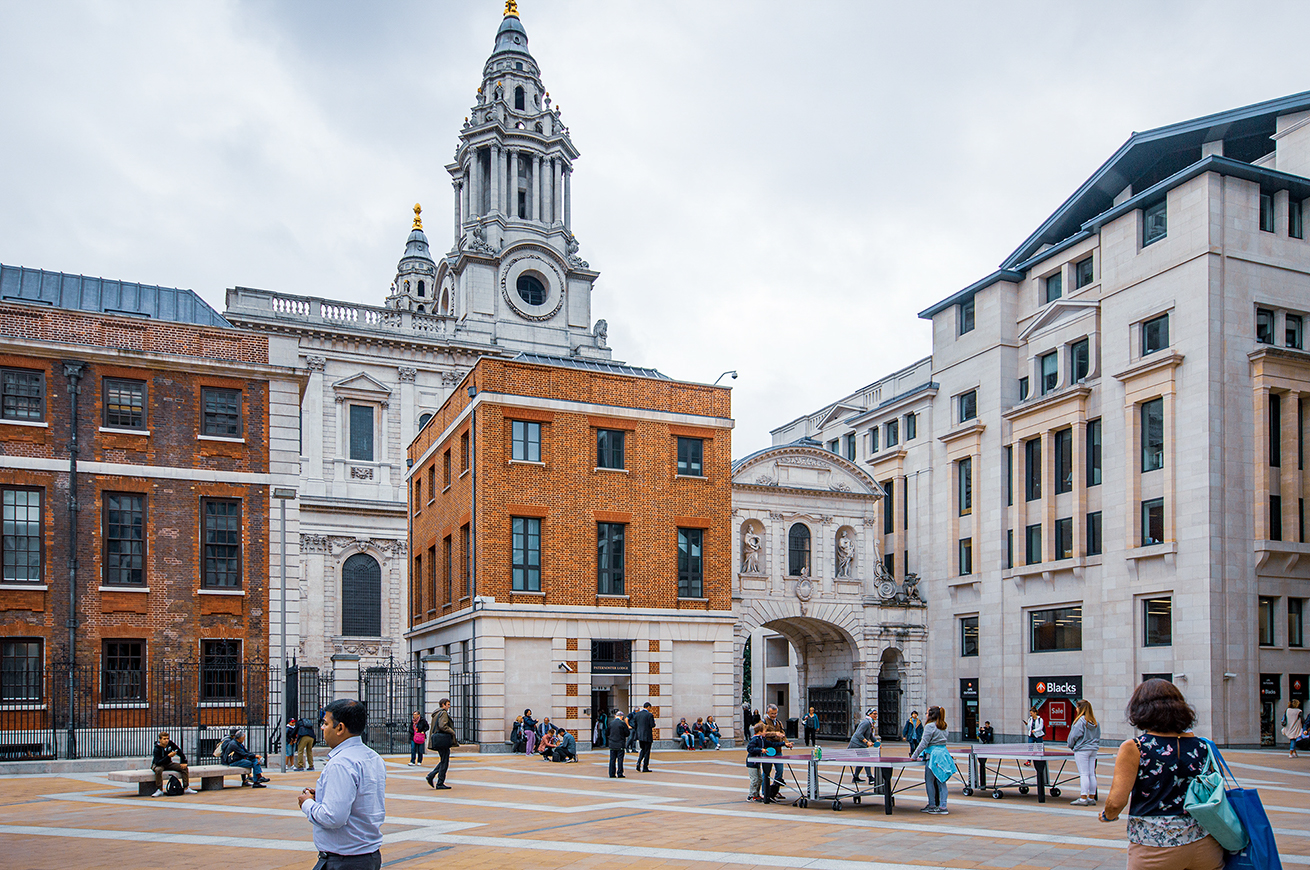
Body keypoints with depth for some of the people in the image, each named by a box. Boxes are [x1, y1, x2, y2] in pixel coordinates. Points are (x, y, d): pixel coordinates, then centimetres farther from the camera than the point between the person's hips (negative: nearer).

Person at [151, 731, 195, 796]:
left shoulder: (170, 743, -12)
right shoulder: (157, 748, -25)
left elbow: (179, 751, -2)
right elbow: (157, 763, -34)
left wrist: (184, 762, -6)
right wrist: (168, 756, -43)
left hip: (168, 764, 5)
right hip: (158, 764, -5)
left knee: (184, 768, -13)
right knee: (158, 770, -40)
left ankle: (186, 788, -8)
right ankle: (159, 790, -30)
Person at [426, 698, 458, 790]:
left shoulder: (436, 713, 19)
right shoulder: (443, 713, -10)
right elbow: (442, 726, -22)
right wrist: (453, 732, -11)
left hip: (437, 740, 10)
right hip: (443, 739, -10)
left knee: (444, 761, 16)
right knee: (444, 762, -4)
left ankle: (430, 775, 6)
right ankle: (440, 783, -1)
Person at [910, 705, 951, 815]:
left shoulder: (930, 726, -11)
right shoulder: (943, 727, 13)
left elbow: (923, 743, -13)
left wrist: (914, 756, -6)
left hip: (933, 756, -8)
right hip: (944, 753, 8)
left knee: (929, 781, 4)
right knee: (941, 782, 7)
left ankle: (932, 805, 10)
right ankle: (942, 806, 5)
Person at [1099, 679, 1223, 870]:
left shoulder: (1133, 748, -10)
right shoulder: (1201, 747, 2)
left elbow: (1116, 802, -14)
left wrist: (1106, 815, 7)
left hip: (1153, 851, -3)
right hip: (1204, 848, 4)